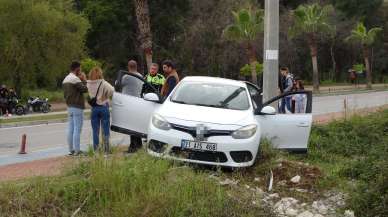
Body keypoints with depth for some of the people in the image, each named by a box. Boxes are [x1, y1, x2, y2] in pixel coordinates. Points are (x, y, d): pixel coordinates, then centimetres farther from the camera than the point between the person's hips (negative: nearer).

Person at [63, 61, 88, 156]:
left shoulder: (65, 79, 15)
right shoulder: (75, 79, -15)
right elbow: (84, 89, -17)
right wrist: (84, 80, -4)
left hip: (69, 107, 9)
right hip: (77, 107, -9)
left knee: (71, 129, 9)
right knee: (77, 129, -7)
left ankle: (71, 150, 12)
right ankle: (77, 150, -8)